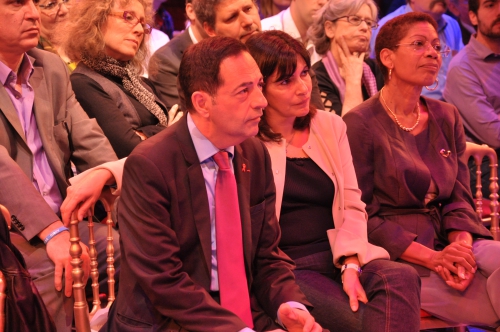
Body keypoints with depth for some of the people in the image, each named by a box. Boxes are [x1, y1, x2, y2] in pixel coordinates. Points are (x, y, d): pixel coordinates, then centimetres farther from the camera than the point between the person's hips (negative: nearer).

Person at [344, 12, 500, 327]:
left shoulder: (447, 118, 12)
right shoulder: (360, 124, -7)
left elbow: (459, 197, 9)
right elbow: (361, 215, -9)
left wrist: (462, 245, -13)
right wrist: (431, 257, -18)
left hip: (450, 242, 6)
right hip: (397, 255, -6)